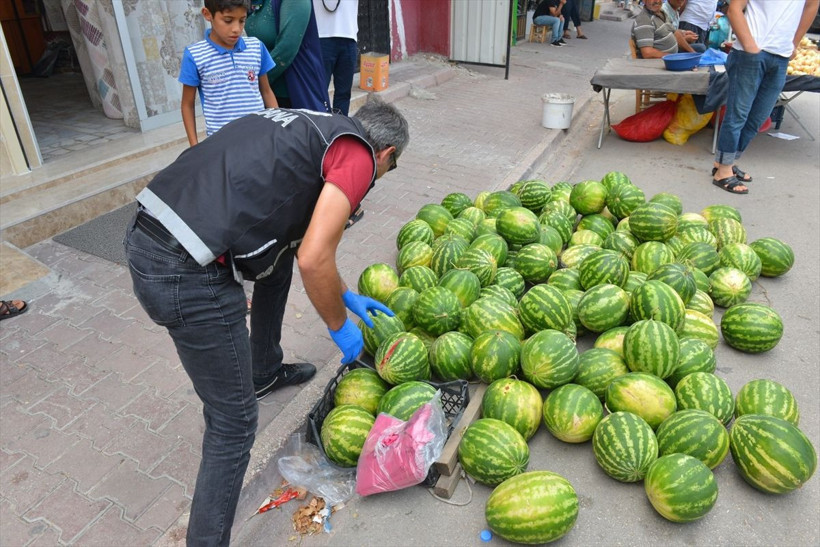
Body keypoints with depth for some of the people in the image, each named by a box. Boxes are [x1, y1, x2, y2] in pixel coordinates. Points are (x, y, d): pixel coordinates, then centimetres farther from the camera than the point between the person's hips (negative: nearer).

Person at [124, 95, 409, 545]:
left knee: (281, 247, 32)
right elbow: (314, 260, -11)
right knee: (233, 422, 4)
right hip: (187, 277, -10)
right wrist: (340, 326, 7)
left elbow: (304, 240, 31)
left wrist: (346, 295, 36)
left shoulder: (308, 126, 23)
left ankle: (265, 373, 50)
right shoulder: (358, 154, -2)